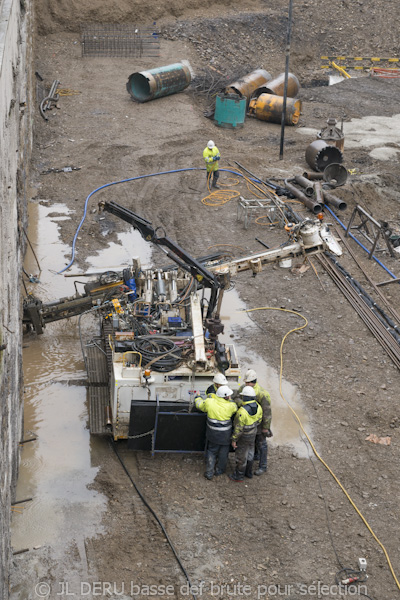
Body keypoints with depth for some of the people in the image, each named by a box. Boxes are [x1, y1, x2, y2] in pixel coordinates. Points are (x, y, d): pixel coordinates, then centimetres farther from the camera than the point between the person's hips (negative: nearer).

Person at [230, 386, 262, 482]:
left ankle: (239, 475, 28)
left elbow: (238, 428, -27)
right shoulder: (258, 407, -12)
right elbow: (258, 420, 4)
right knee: (249, 453, 25)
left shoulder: (242, 411, -35)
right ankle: (249, 472, 41)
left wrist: (234, 440, -15)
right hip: (253, 434, 7)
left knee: (241, 456, 12)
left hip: (244, 436, -7)